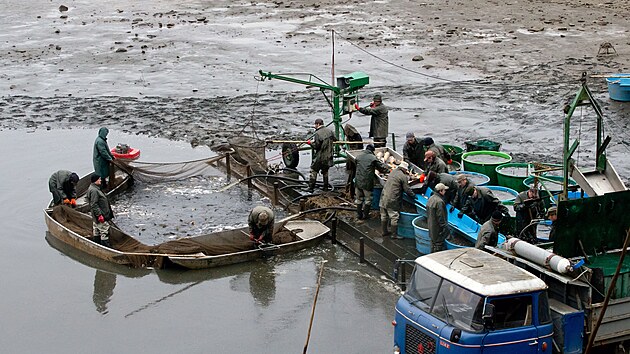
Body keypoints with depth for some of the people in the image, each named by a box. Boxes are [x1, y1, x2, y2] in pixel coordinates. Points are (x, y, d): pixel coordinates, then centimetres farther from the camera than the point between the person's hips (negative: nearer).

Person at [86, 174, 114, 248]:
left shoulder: (95, 188, 12)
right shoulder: (94, 190, -21)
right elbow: (94, 205, -25)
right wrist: (99, 215, -25)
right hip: (101, 216, -11)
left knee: (96, 231, 17)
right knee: (104, 231, -6)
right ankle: (106, 245, -2)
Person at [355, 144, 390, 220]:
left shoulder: (358, 157, 5)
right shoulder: (373, 158, -8)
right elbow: (382, 167, -3)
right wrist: (389, 170, 15)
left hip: (358, 182, 4)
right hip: (368, 182, -4)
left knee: (359, 199, 17)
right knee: (368, 199, 12)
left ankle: (359, 215, 24)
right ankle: (365, 215, 18)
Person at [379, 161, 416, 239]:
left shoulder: (392, 172, 12)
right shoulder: (403, 177, -10)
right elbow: (407, 189, -7)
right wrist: (413, 195, 10)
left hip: (384, 197, 8)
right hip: (392, 200, -8)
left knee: (384, 216, 17)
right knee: (394, 217, 1)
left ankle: (385, 231, 28)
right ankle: (394, 234, 7)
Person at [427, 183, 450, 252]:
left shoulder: (431, 198, 6)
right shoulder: (439, 202, -24)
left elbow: (428, 213, 16)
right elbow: (440, 217, -23)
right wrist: (445, 228, -16)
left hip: (431, 226, 10)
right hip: (437, 229, -10)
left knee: (433, 243, 21)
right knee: (438, 244, -1)